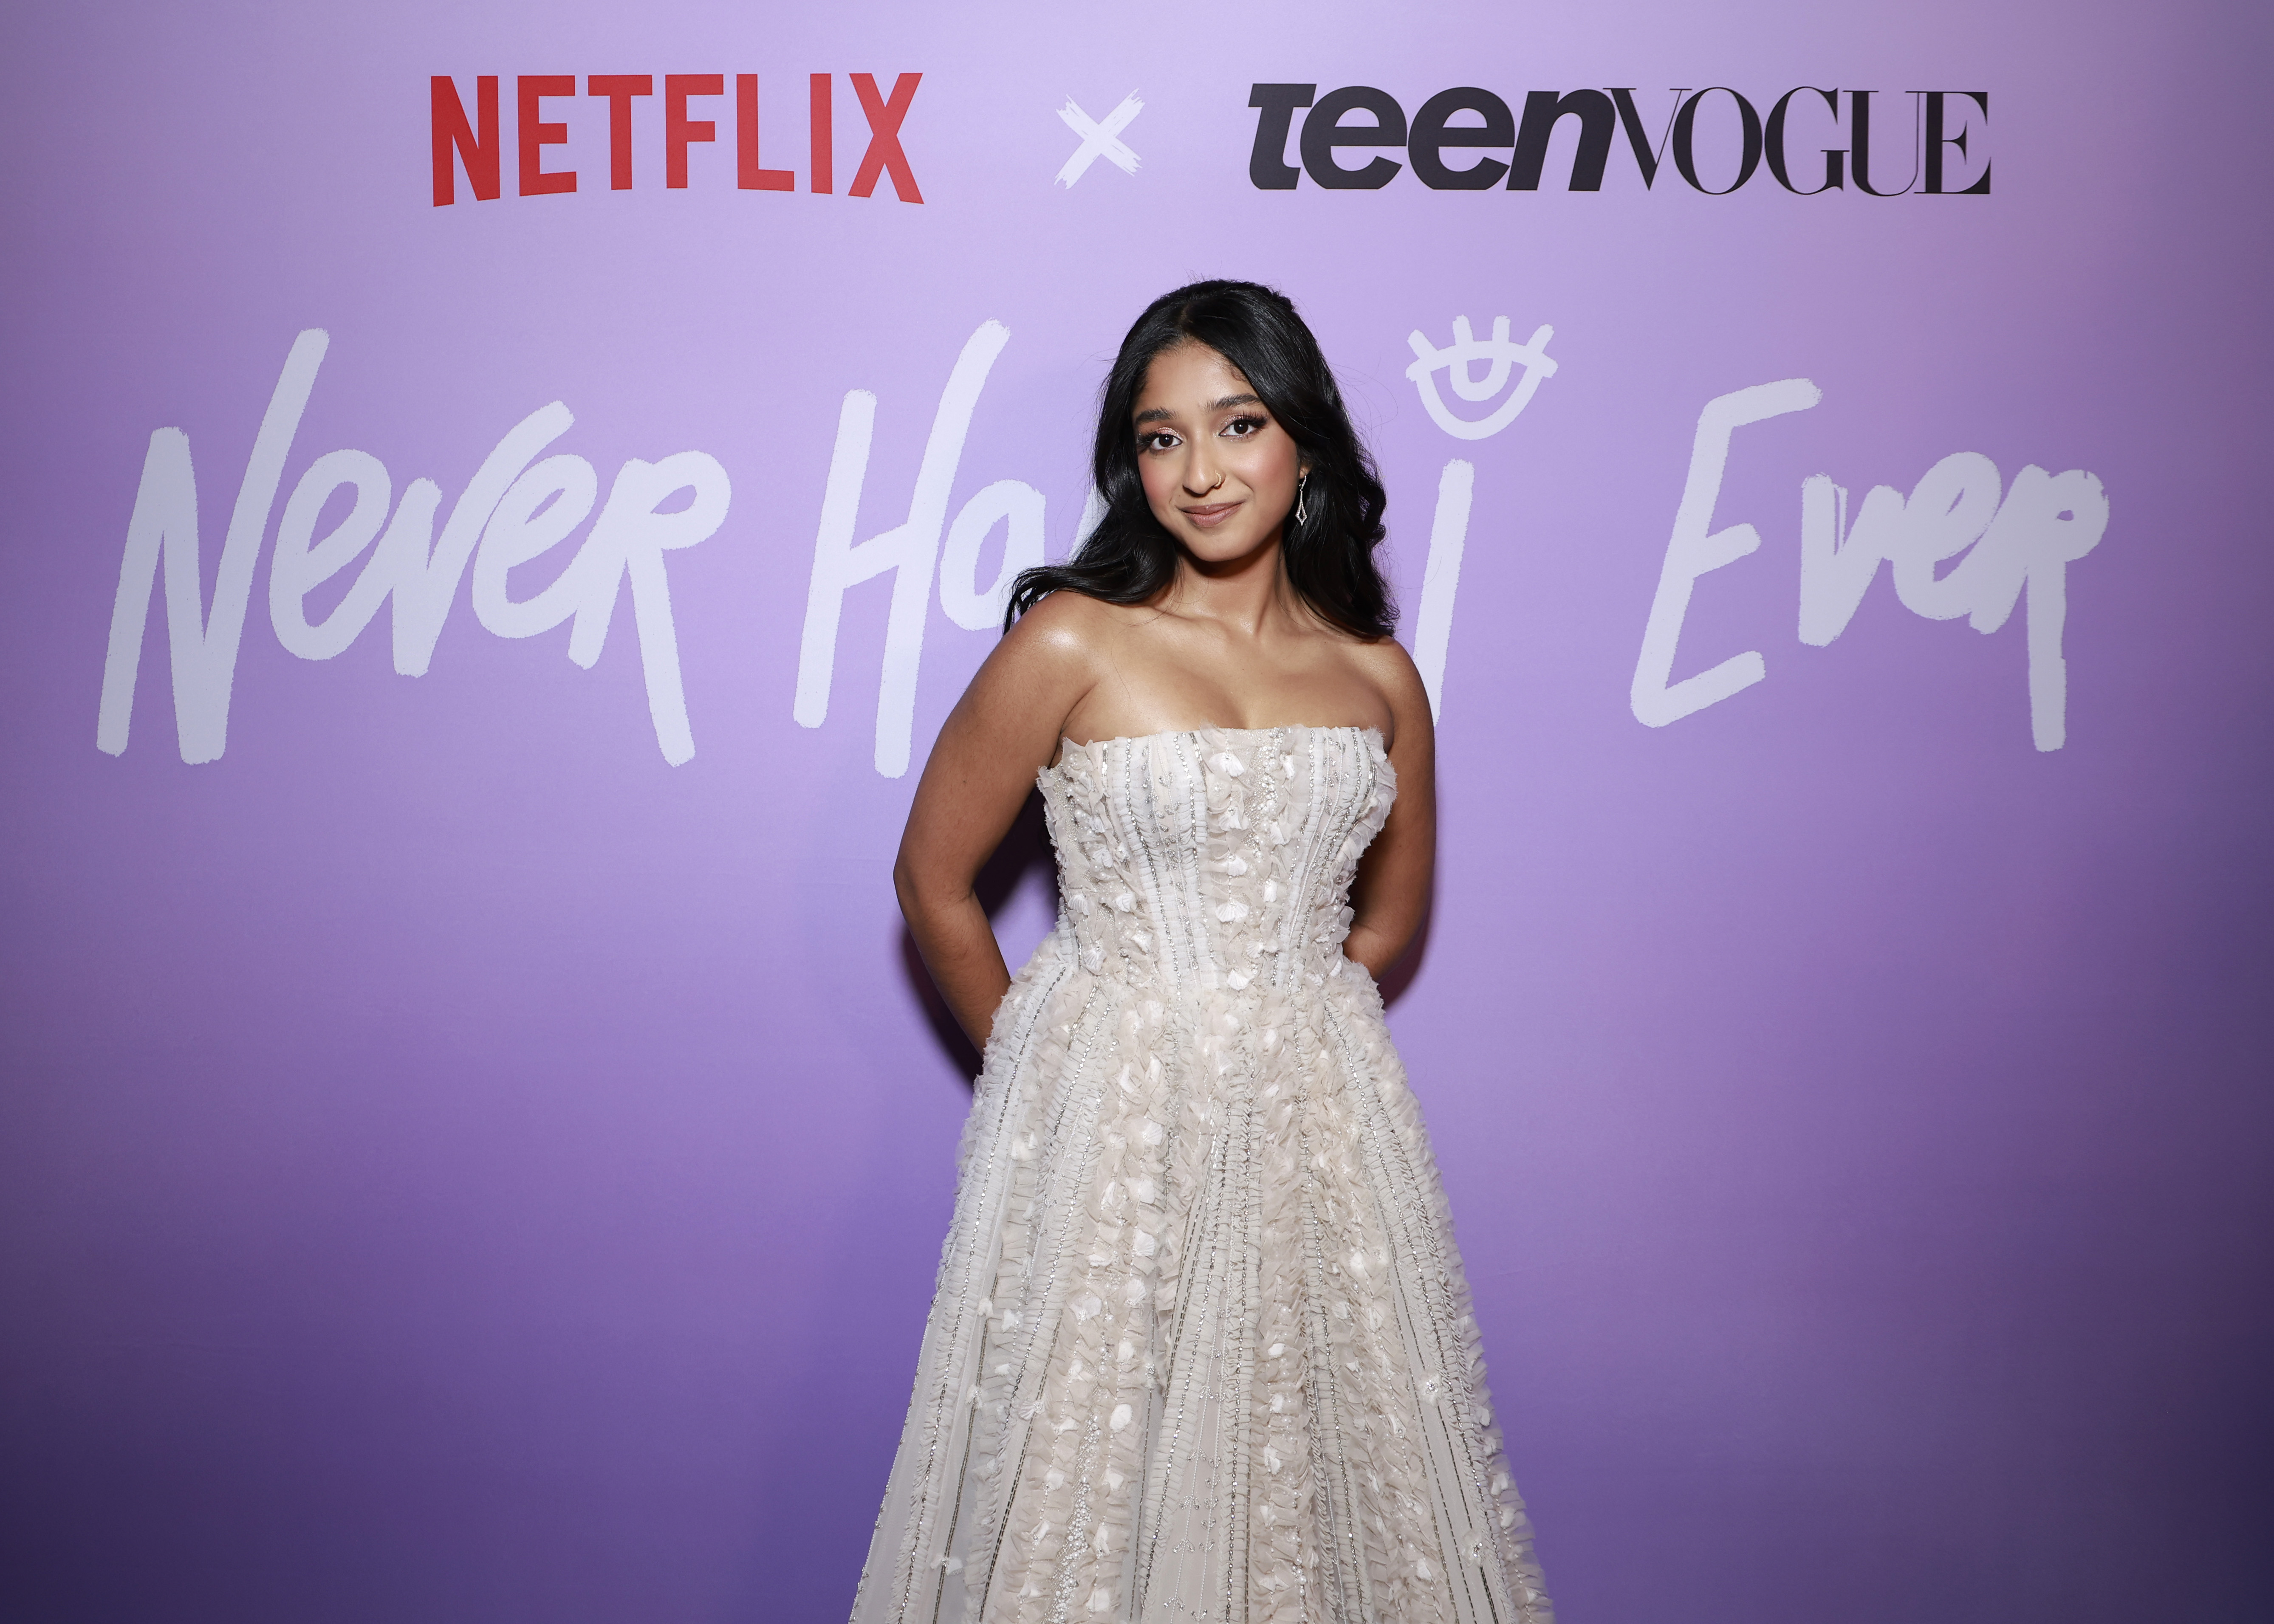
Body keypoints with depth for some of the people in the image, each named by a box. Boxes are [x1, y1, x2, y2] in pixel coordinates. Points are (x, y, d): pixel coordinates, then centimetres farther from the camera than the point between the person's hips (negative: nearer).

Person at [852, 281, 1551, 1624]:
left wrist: (1273, 1015, 10)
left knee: (1326, 1464, 11)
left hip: (1316, 1122, 3)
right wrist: (1043, 1061, 7)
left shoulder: (1379, 677, 4)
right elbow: (932, 877, 0)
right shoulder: (1075, 642, -7)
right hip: (1112, 1121, -3)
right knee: (1099, 1474, 6)